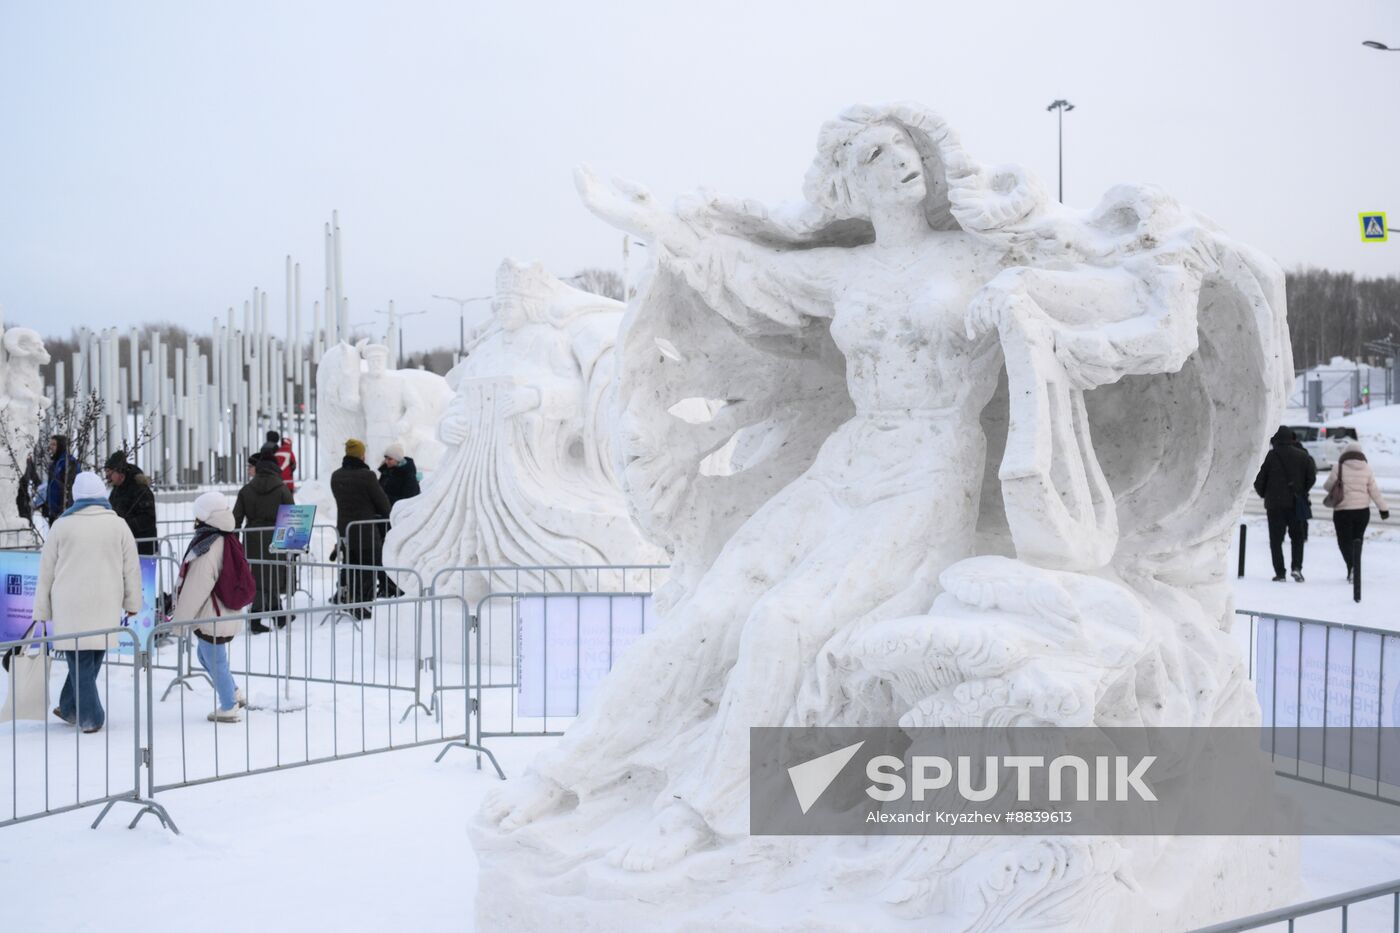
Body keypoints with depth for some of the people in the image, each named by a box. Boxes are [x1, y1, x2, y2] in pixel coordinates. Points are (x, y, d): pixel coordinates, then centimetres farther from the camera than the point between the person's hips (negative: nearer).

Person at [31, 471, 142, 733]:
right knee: (93, 658, 13)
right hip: (105, 605, 1)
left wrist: (42, 611, 10)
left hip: (71, 605, -1)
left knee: (80, 661, 3)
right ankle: (70, 708, 19)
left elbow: (46, 572, 4)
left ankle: (89, 717, 3)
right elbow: (132, 568, 5)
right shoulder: (118, 525, 3)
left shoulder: (62, 525, 1)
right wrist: (132, 602, 14)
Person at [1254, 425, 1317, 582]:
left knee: (1276, 539, 5)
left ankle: (1280, 573, -1)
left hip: (1274, 504, -2)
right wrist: (1301, 492, 16)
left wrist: (1264, 494, 16)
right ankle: (1296, 566, -3)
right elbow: (1311, 477, 0)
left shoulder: (1271, 456, -6)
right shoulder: (1303, 456, -1)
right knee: (1297, 536, 14)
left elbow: (1260, 481, -4)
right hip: (1296, 504, 2)